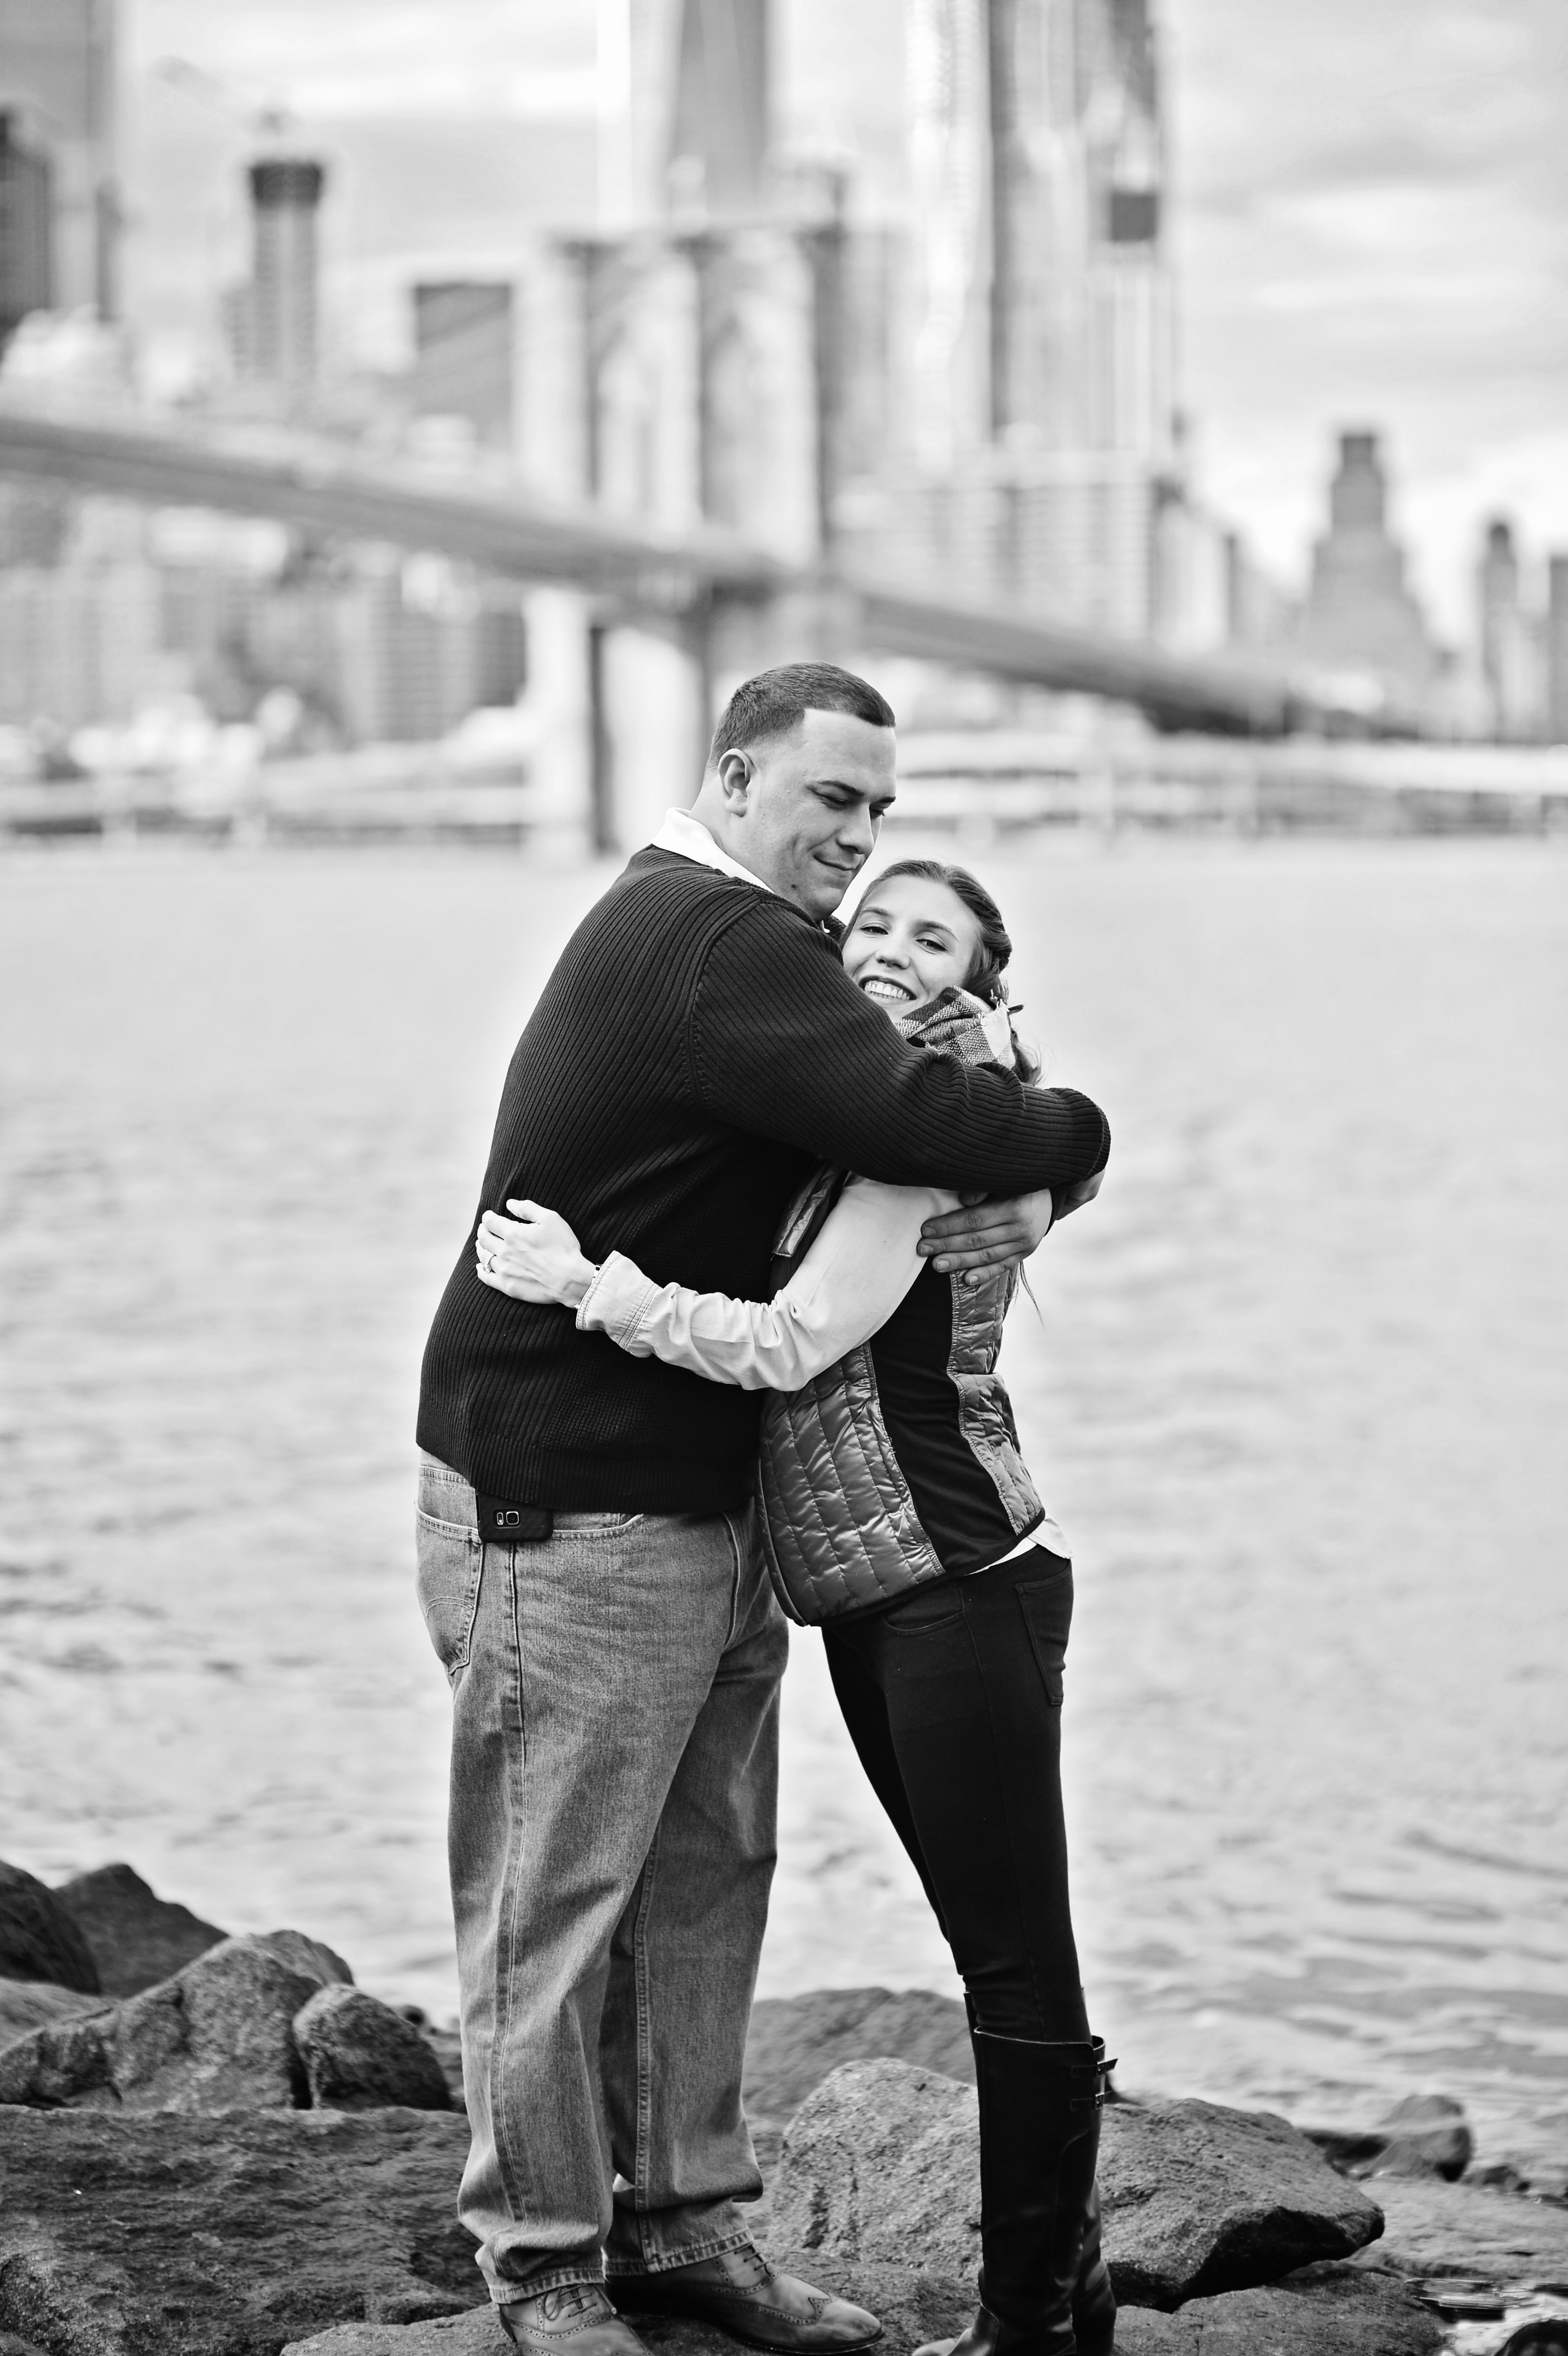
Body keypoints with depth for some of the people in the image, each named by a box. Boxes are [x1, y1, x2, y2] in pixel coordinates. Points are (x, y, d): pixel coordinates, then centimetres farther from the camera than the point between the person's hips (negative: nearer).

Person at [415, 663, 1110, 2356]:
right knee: (552, 1897, -1)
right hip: (566, 1502, -11)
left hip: (706, 1499, 11)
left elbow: (904, 1107, 15)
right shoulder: (711, 946, -19)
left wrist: (1021, 1192, -7)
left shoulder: (755, 946, 16)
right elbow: (905, 1114, -29)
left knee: (707, 1876, 15)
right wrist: (1071, 1137, -10)